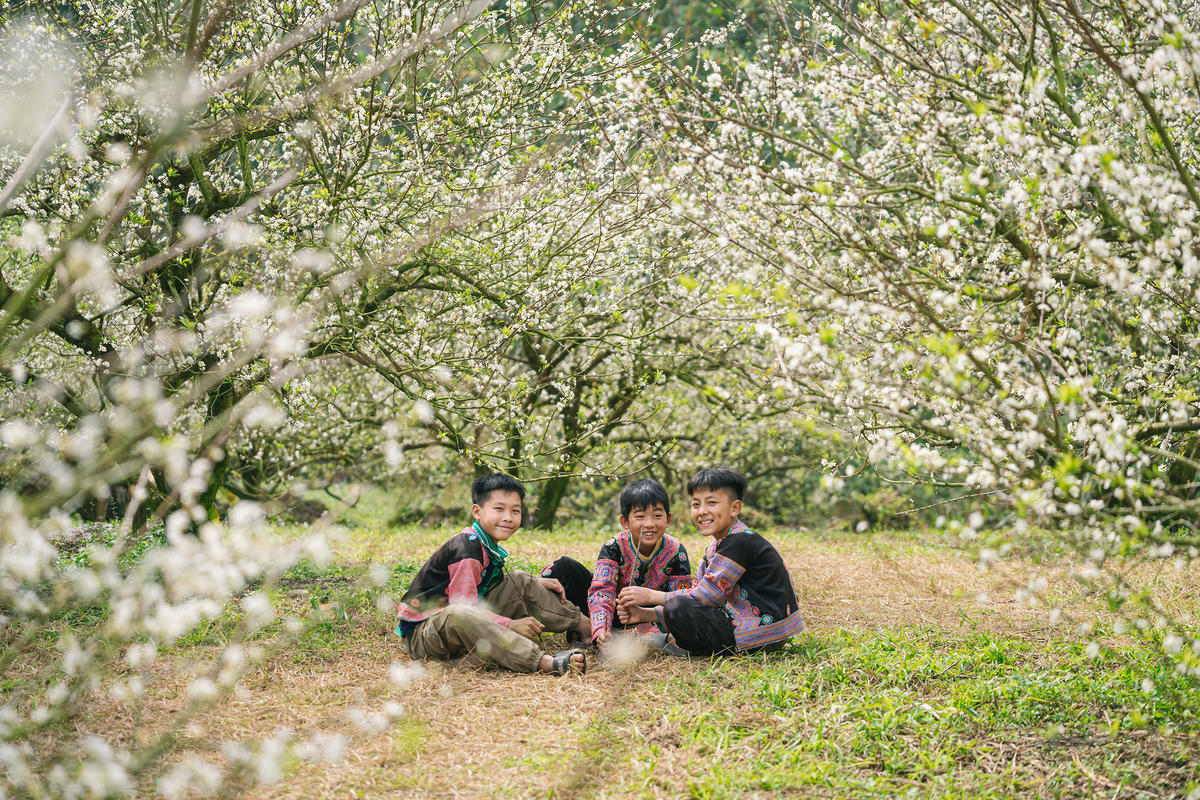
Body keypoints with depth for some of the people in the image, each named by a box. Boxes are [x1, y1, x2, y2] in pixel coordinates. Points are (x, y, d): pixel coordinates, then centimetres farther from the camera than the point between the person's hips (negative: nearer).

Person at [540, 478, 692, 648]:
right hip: (611, 608, -1)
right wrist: (600, 630, -50)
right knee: (565, 566, -17)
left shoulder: (676, 552, -18)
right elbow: (601, 590, -31)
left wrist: (652, 633, -36)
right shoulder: (613, 548, -20)